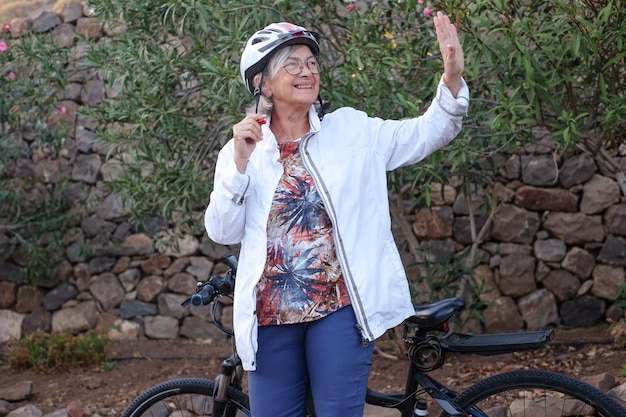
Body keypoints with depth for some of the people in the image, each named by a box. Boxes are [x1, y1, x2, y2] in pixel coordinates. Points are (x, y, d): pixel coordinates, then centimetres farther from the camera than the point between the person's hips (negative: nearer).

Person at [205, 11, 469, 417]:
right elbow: (224, 231, -1)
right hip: (271, 312, 1)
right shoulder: (244, 149, 6)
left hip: (338, 306, -1)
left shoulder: (352, 129, 5)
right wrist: (239, 163, -13)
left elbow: (427, 133, -3)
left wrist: (452, 79, -19)